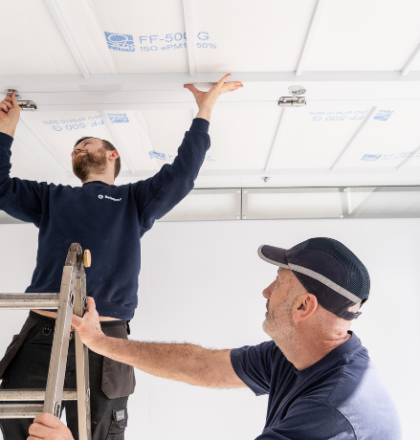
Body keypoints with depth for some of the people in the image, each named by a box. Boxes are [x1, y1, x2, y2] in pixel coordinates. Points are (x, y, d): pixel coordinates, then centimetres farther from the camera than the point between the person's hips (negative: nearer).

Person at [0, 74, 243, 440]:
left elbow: (180, 176, 3)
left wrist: (204, 110, 4)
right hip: (39, 333, 3)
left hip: (103, 340, -2)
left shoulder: (133, 200, 14)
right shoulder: (52, 199, 24)